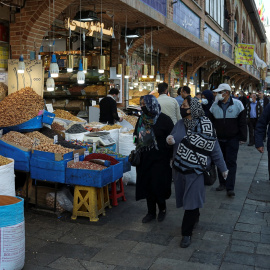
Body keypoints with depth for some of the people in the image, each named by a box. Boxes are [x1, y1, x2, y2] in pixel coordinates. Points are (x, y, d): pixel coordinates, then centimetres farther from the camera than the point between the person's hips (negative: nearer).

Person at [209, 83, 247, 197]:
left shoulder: (237, 104, -5)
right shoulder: (214, 106, 2)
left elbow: (242, 122, -2)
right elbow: (210, 122, 9)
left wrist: (242, 137, -6)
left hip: (232, 139, -3)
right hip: (219, 139, 4)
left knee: (231, 162, -3)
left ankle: (230, 188, -1)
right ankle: (222, 183, 24)